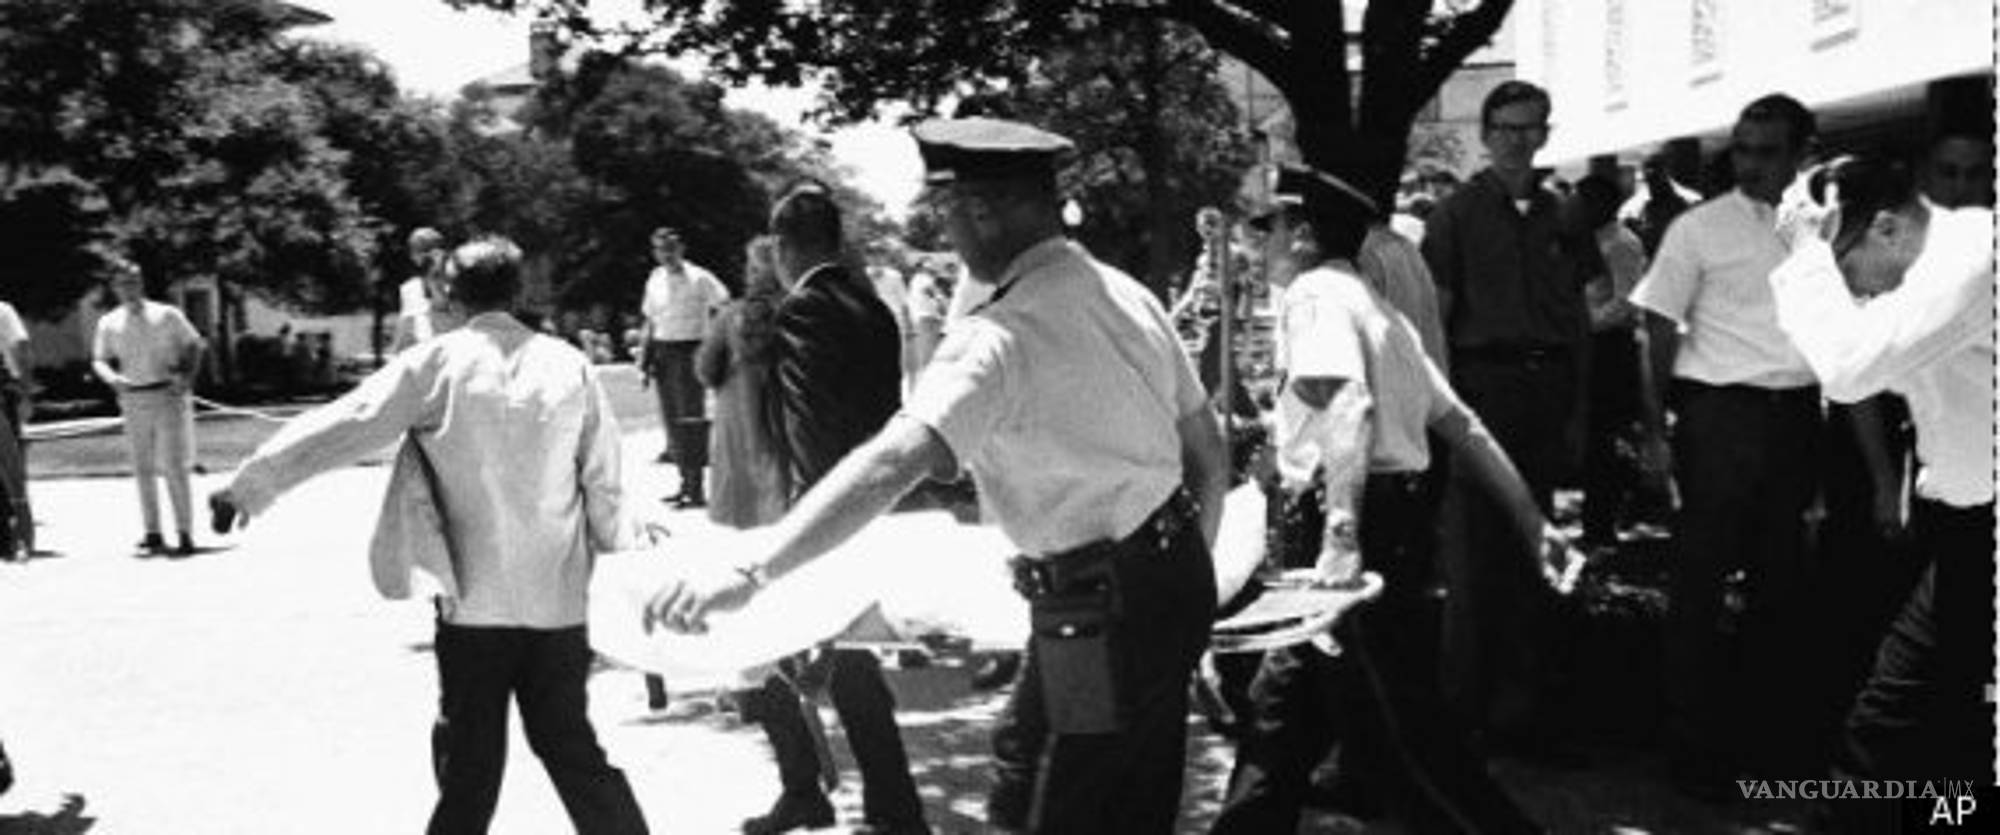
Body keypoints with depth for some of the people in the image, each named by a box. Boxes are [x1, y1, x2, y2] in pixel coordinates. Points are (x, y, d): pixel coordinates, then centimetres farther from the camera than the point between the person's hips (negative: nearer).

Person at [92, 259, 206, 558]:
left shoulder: (166, 315, 0)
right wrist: (112, 377, -14)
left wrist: (187, 378, -9)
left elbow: (194, 345, 5)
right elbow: (99, 360, 8)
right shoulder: (108, 323, 7)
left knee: (174, 467, -7)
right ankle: (153, 535, 14)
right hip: (133, 401, 3)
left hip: (167, 396, -3)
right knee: (143, 470, 6)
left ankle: (185, 535, -4)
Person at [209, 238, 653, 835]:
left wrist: (247, 488, 6)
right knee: (570, 745, 13)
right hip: (559, 599, 2)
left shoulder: (435, 365, -6)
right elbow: (603, 480, 2)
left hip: (475, 600, -2)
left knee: (469, 763, 11)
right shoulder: (570, 365, -1)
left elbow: (338, 429, -4)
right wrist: (617, 547, 15)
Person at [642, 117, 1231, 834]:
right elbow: (1208, 446, 11)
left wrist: (750, 572, -38)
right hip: (1178, 575, 8)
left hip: (1106, 609, -8)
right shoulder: (1126, 293, 4)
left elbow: (894, 463, -34)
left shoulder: (1000, 338, -21)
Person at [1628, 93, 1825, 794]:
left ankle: (1777, 730, 28)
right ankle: (1694, 744, 11)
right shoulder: (1699, 229, -4)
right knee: (1700, 581, 0)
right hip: (1720, 413, -4)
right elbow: (1659, 335, -3)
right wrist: (1655, 432, -9)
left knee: (1782, 579, 13)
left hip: (1797, 416, 4)